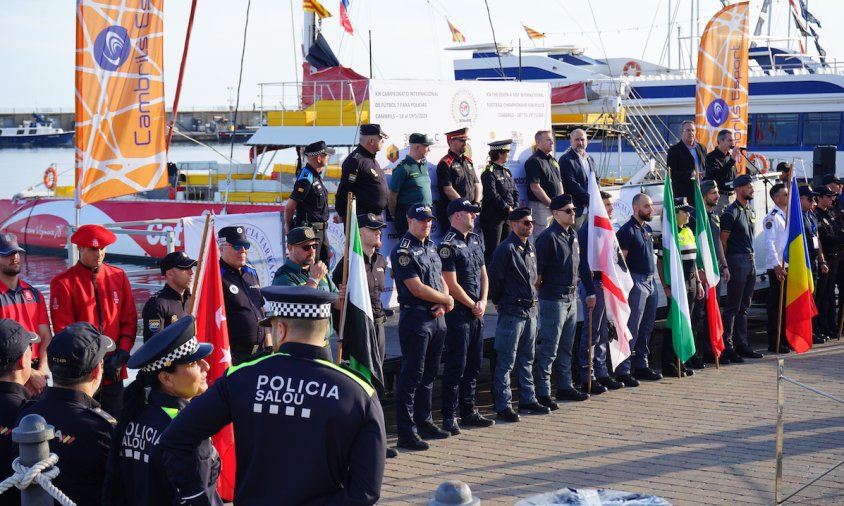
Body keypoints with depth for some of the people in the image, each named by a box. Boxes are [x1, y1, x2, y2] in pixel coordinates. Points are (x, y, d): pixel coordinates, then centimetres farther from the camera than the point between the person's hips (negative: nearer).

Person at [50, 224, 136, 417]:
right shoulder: (63, 283, -4)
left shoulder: (119, 277, 9)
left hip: (114, 371, 4)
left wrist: (122, 353, -6)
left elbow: (129, 319, 8)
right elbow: (63, 329, -8)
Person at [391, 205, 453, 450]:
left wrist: (443, 304, -3)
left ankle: (424, 422, 25)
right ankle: (407, 432, -3)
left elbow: (441, 280, 17)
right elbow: (417, 289, -17)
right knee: (412, 375, -6)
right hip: (416, 318, -8)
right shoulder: (404, 251, -12)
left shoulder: (431, 247, 15)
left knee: (429, 373, 15)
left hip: (437, 318, 8)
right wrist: (447, 299, -5)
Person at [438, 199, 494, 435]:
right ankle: (449, 417, 1)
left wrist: (483, 302, 2)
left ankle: (469, 412, 22)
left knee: (474, 364, 13)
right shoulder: (448, 245, -13)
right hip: (458, 312, -8)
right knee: (456, 365, -5)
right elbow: (452, 284, -15)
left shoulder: (475, 240, 14)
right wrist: (473, 306, -7)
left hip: (476, 312, 8)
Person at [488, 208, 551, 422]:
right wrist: (500, 302, -2)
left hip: (530, 310, 8)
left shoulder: (531, 248, 12)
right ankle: (503, 405, 0)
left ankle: (528, 399, 25)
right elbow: (493, 278, -12)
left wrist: (532, 297, 17)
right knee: (506, 361, -4)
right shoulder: (506, 249, -14)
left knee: (526, 359, 16)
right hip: (512, 311, -8)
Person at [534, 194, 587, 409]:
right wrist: (542, 288, -12)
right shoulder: (548, 237, -15)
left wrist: (573, 286, 17)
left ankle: (565, 386, 27)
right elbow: (537, 269, -17)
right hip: (553, 299, -9)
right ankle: (543, 393, -3)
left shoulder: (573, 235, 12)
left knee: (566, 346, 17)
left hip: (571, 297, 9)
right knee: (549, 348, -6)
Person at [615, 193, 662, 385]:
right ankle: (623, 371, -7)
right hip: (636, 282, -9)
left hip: (650, 281, 9)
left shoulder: (647, 229, 16)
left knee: (647, 327, 13)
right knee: (632, 328, -9)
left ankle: (641, 366, 23)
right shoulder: (627, 230, -11)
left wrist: (652, 279, 19)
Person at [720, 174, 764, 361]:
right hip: (737, 260, -8)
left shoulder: (751, 210, 15)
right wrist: (725, 266, -13)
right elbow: (723, 240, -12)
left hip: (750, 260, 8)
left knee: (743, 307, 12)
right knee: (732, 307, -5)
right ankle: (727, 346, -1)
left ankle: (741, 344, 18)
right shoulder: (731, 212, -11)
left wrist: (752, 258, 15)